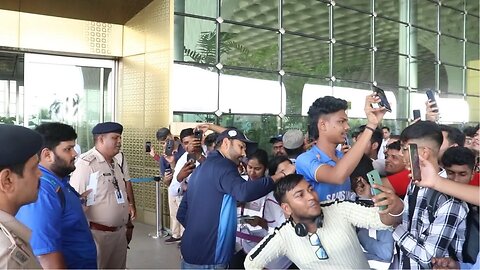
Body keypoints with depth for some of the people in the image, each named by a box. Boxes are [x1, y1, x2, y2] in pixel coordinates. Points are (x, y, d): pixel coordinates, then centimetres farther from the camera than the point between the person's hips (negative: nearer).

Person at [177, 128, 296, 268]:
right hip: (207, 259, -9)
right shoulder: (222, 165, -12)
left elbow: (181, 214, 18)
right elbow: (244, 192, -32)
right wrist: (282, 174, -22)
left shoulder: (201, 168, 16)